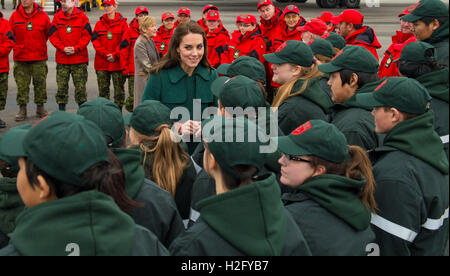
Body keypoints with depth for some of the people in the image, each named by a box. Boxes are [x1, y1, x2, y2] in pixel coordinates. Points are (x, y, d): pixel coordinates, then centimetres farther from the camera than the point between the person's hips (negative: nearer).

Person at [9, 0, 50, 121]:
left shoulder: (42, 16, -1)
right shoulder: (15, 16, 0)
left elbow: (48, 33, 12)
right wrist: (17, 48, 7)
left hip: (39, 58, 0)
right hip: (20, 58, 0)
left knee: (40, 83, 6)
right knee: (22, 85, 2)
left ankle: (40, 108, 19)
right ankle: (22, 109, 10)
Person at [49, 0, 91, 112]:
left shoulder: (82, 17, 1)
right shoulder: (57, 17, 7)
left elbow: (87, 35, -2)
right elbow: (52, 35, 4)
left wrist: (76, 48, -12)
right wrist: (63, 48, -10)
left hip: (79, 58, -2)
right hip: (62, 59, 2)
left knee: (80, 86, 2)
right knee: (61, 86, 2)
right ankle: (61, 110, 11)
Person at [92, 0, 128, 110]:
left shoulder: (122, 23, 2)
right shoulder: (99, 24, 9)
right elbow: (95, 41, 2)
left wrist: (115, 55, -13)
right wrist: (105, 54, -10)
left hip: (117, 62, -2)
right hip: (102, 63, 2)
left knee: (119, 87, 1)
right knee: (103, 89, 6)